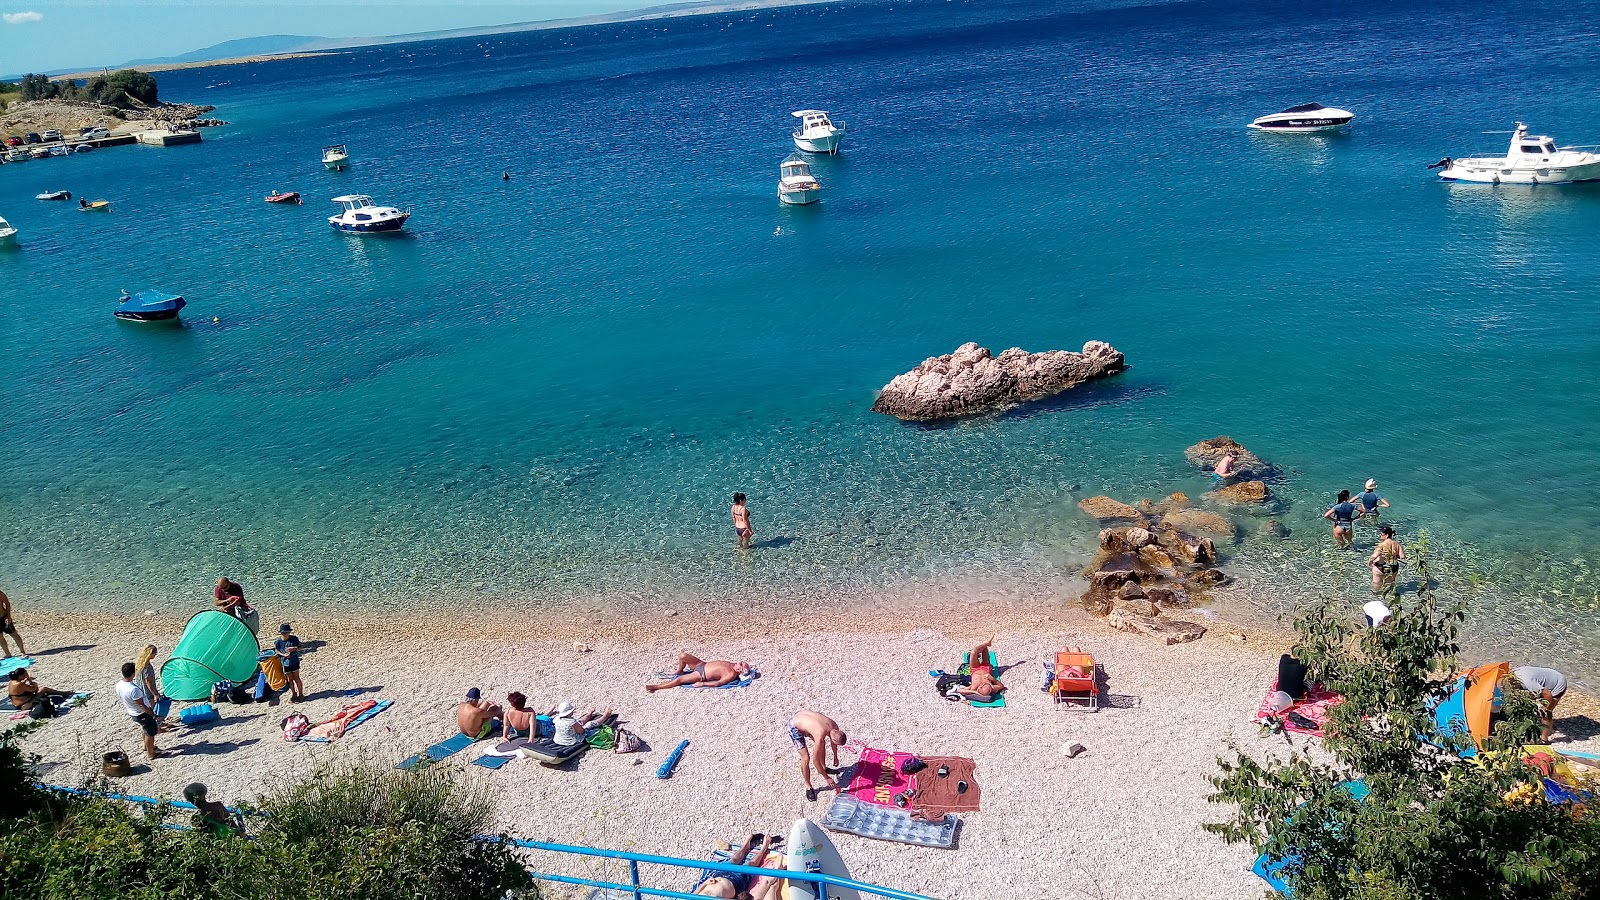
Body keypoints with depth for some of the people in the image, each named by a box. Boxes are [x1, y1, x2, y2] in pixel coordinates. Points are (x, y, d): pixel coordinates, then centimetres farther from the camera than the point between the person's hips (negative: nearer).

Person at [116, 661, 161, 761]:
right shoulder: (133, 689, -36)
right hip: (142, 714, -9)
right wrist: (154, 715, -19)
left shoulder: (118, 685, -10)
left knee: (146, 730, 31)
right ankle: (151, 753, 27)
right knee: (150, 733, 12)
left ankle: (147, 747, 49)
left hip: (132, 714, 9)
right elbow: (141, 705, -28)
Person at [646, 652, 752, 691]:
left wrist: (701, 684, -26)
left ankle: (655, 687, 0)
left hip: (701, 675, -8)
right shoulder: (733, 665, 3)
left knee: (678, 680, -15)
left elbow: (717, 683, -27)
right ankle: (680, 671, 24)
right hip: (702, 664, 8)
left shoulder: (731, 675, -21)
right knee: (683, 656, -7)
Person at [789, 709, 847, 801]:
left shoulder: (834, 726, -16)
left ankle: (823, 767, 47)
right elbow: (815, 760, -26)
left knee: (822, 745, 20)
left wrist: (835, 757, 23)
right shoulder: (820, 736, -37)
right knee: (806, 758, -10)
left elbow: (833, 742, 10)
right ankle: (808, 787, 10)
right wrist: (827, 778, -17)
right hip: (794, 727, -8)